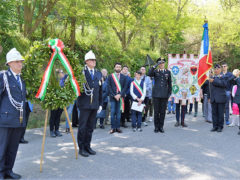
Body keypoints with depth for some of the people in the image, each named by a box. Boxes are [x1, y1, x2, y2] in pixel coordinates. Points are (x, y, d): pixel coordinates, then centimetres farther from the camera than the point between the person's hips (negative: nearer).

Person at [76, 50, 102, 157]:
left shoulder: (98, 74, 12)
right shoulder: (81, 72, -5)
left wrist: (100, 103, 13)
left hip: (95, 104, 5)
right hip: (85, 104, -5)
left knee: (90, 127, 12)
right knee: (82, 126, 1)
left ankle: (87, 146, 23)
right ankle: (81, 148, 12)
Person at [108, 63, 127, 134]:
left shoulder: (124, 77, 8)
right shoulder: (110, 76, 5)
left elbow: (125, 87, 4)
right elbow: (109, 87, 0)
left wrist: (120, 95, -10)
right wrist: (114, 95, -9)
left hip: (120, 97, 1)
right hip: (113, 97, -1)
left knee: (118, 113, 5)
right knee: (113, 112, -3)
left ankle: (117, 127, 10)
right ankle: (113, 128, 2)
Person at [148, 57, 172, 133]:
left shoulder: (168, 72, 11)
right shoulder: (155, 71, 6)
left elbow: (169, 83, 12)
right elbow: (149, 74, -17)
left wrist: (169, 93, 5)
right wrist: (155, 66, -21)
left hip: (164, 95, 1)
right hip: (156, 94, -1)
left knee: (163, 111, 4)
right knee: (156, 111, 2)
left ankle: (161, 127, 14)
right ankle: (156, 127, 11)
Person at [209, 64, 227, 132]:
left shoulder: (223, 77, 0)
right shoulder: (212, 78, 18)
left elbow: (224, 84, -19)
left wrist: (214, 81, -22)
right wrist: (210, 97, 16)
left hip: (220, 98, -5)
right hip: (213, 98, 5)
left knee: (220, 113, -1)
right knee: (214, 113, 5)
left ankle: (220, 127, 7)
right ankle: (215, 126, 11)